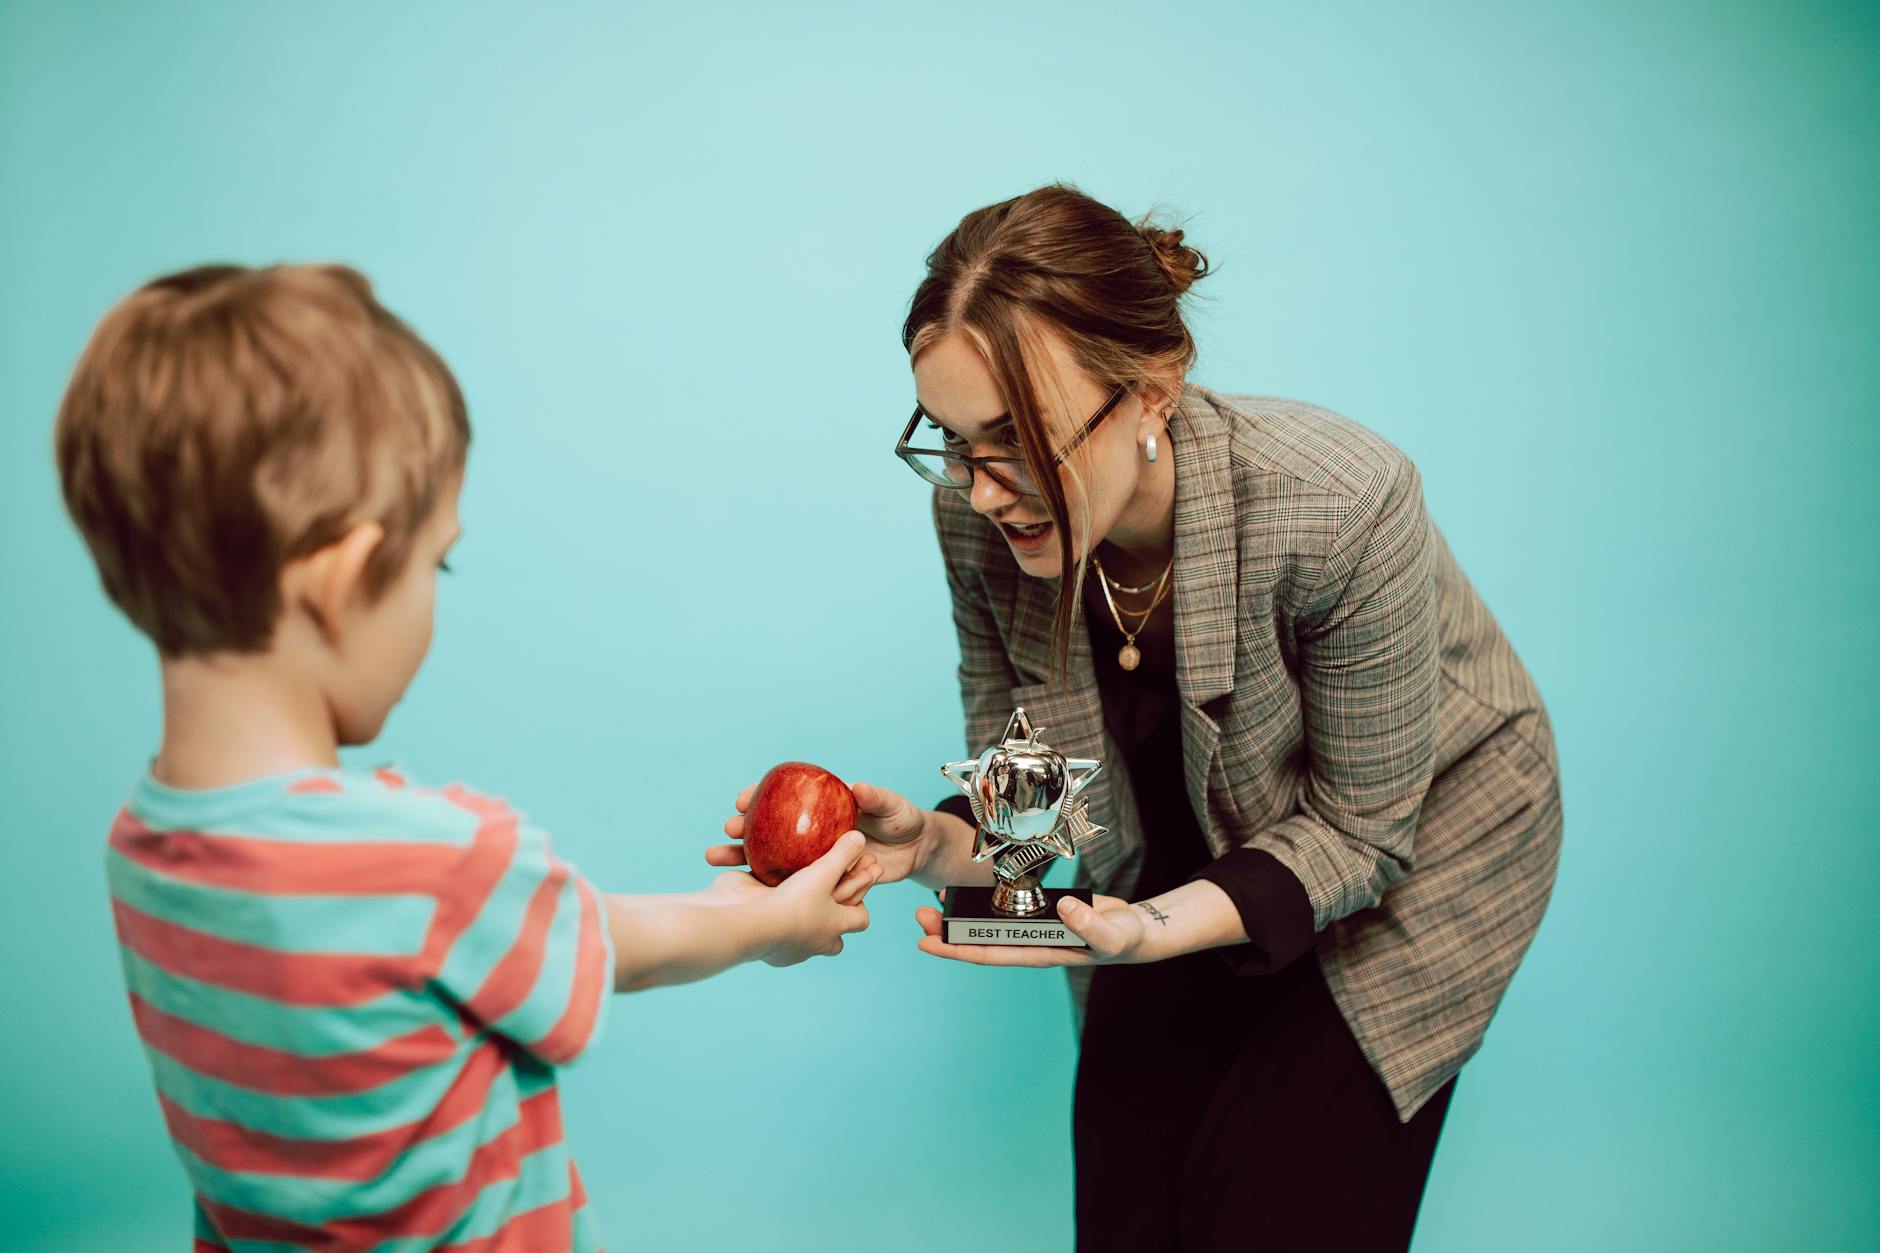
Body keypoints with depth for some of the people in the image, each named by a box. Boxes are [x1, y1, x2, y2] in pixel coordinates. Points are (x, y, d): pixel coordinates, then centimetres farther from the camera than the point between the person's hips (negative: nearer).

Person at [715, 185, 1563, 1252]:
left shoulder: (1340, 506, -36)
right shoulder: (978, 517, -23)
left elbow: (1361, 827, -24)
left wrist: (1162, 929, -40)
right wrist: (934, 845, -32)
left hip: (1420, 825, -3)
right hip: (1195, 844, 4)